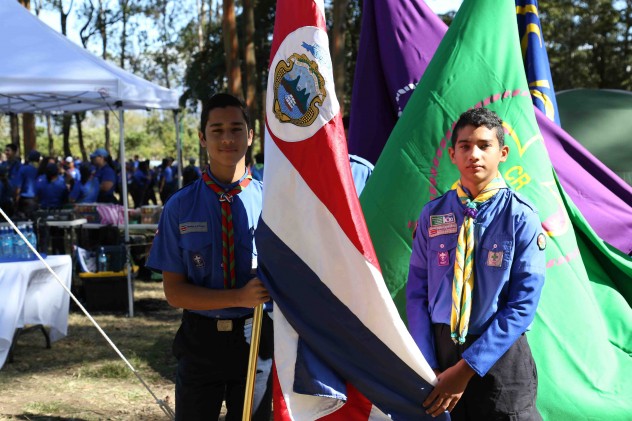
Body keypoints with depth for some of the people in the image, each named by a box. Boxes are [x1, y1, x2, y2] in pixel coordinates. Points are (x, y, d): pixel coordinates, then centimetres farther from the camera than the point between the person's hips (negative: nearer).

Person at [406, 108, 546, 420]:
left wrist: (466, 368, -15)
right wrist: (428, 368, -8)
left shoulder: (521, 217, -10)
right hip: (440, 348, 3)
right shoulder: (433, 215, 0)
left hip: (499, 353, -2)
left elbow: (523, 304, -12)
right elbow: (417, 292, 2)